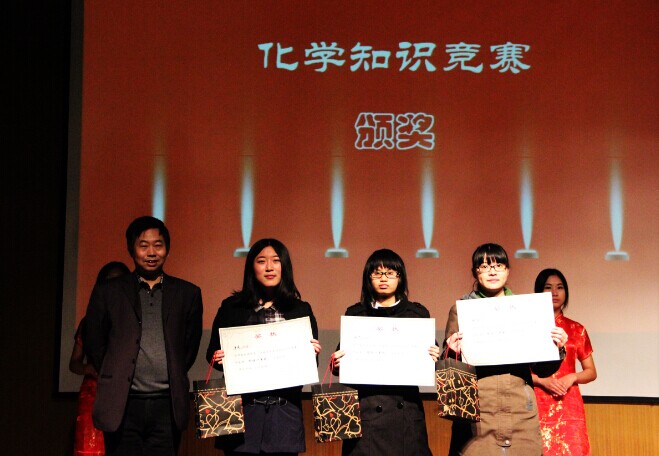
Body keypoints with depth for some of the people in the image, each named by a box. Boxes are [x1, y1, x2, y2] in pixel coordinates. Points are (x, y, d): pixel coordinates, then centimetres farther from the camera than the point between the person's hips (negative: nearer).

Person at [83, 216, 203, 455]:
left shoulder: (188, 294, 9)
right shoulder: (108, 292, 6)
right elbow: (93, 343, 11)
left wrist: (174, 378, 10)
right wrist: (115, 379, 10)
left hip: (168, 406, 1)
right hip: (123, 406, -1)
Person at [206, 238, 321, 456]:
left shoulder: (301, 310, 7)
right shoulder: (231, 307, 5)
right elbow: (212, 352, 10)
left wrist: (313, 354, -9)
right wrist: (218, 358, -11)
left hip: (285, 412, 1)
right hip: (242, 408, -1)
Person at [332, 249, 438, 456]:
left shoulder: (418, 313, 9)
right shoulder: (354, 314, 9)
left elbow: (428, 360, 9)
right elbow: (341, 360, 9)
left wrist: (433, 359, -11)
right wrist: (338, 363, -12)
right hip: (365, 411, 0)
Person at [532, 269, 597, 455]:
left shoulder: (576, 330, 10)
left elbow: (591, 372, 12)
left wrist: (571, 377, -7)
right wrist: (541, 380, -12)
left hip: (569, 406, 2)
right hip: (537, 405, -2)